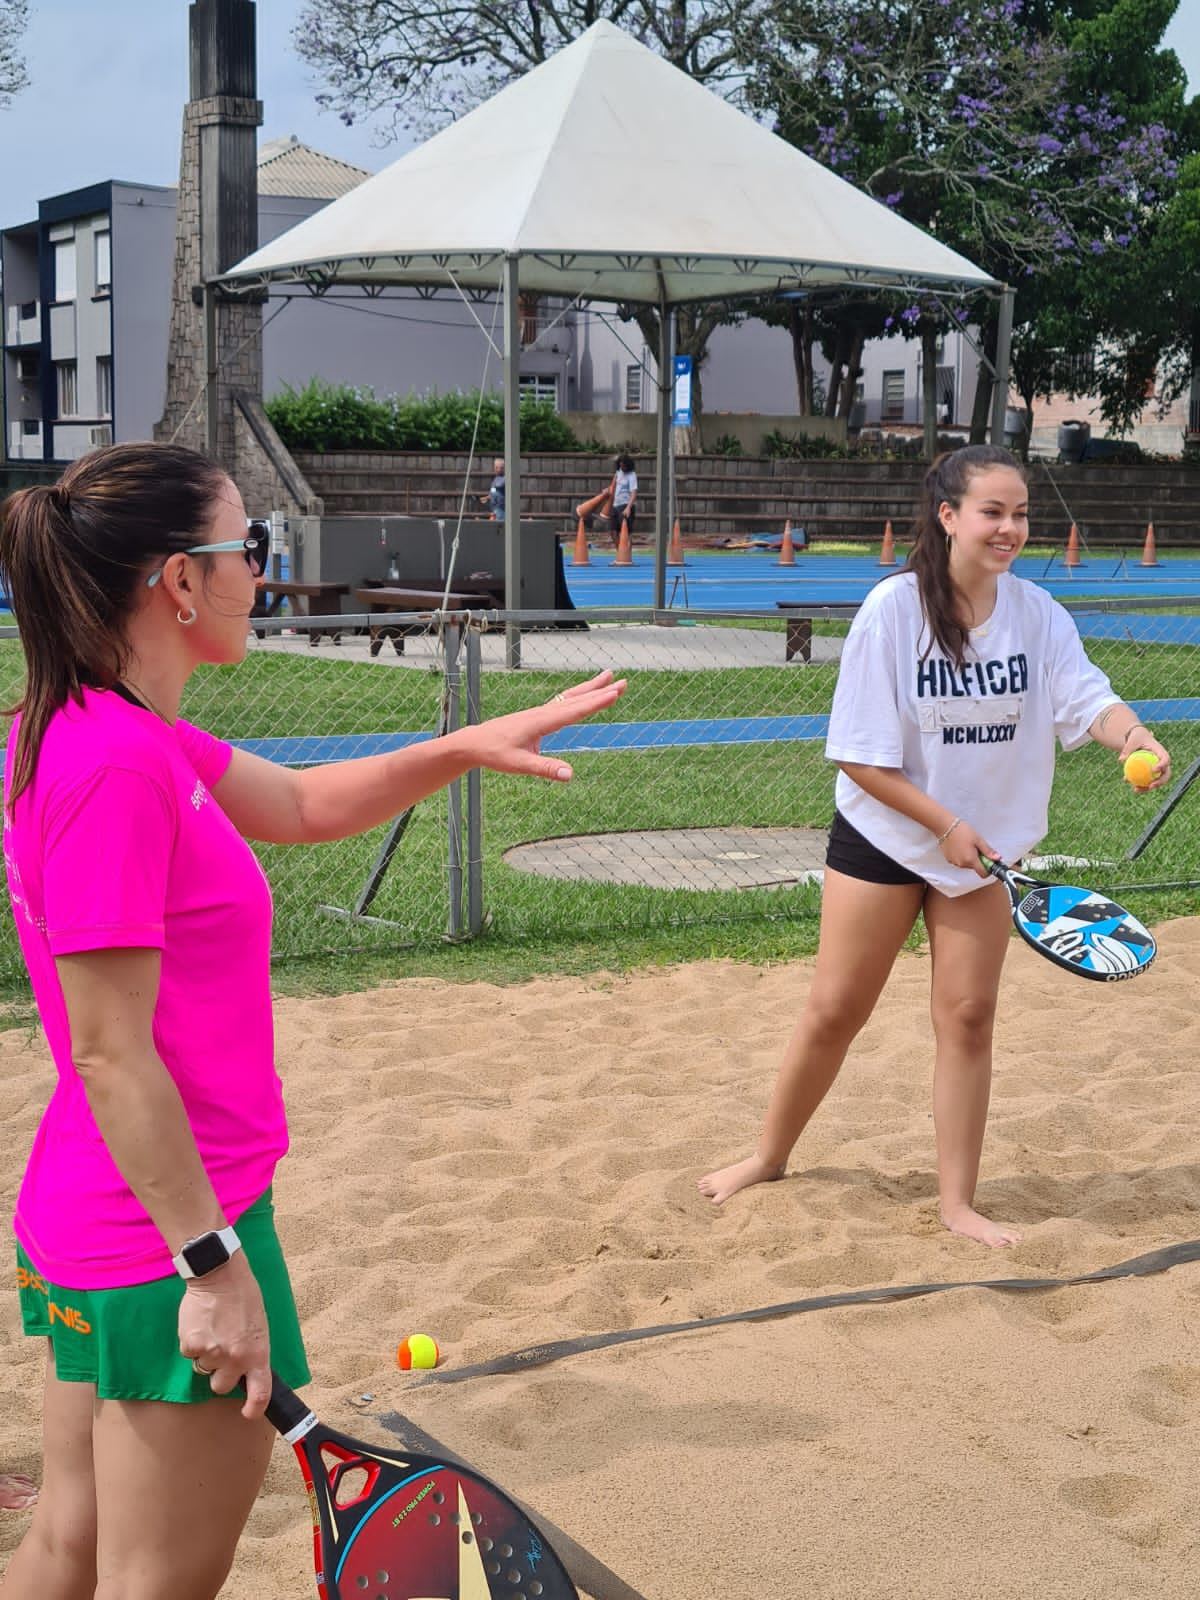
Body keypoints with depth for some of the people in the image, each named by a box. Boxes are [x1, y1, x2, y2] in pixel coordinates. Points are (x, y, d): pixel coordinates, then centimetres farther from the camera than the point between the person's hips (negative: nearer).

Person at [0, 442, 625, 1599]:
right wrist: (212, 1262, -20)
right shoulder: (112, 765, -23)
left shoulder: (116, 734, 7)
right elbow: (113, 1055, -23)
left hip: (93, 1230, 10)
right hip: (171, 1240, -10)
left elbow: (304, 804, 20)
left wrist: (468, 746, 11)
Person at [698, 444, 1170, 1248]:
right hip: (883, 839, -3)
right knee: (835, 1010, 5)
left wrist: (1130, 733, -39)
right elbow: (860, 756, -17)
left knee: (969, 1017, 5)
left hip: (983, 847, 3)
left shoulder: (1036, 612, -6)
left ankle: (958, 1200, 17)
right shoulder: (894, 609, -18)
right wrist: (944, 824, -20)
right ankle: (770, 1156, 27)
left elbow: (1086, 696, -17)